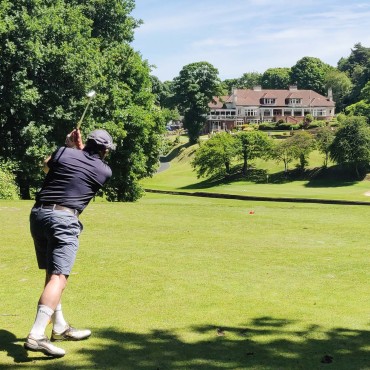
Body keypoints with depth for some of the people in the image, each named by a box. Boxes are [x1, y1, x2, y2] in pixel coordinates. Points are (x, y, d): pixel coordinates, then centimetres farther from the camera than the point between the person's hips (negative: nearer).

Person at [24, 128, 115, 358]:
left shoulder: (64, 153, 8)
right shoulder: (105, 171, 6)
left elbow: (47, 166, 30)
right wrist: (79, 147, 28)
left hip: (38, 215, 6)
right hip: (63, 219, -6)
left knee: (52, 273, 17)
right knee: (59, 277, -12)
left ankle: (60, 328, 28)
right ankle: (36, 336, -27)